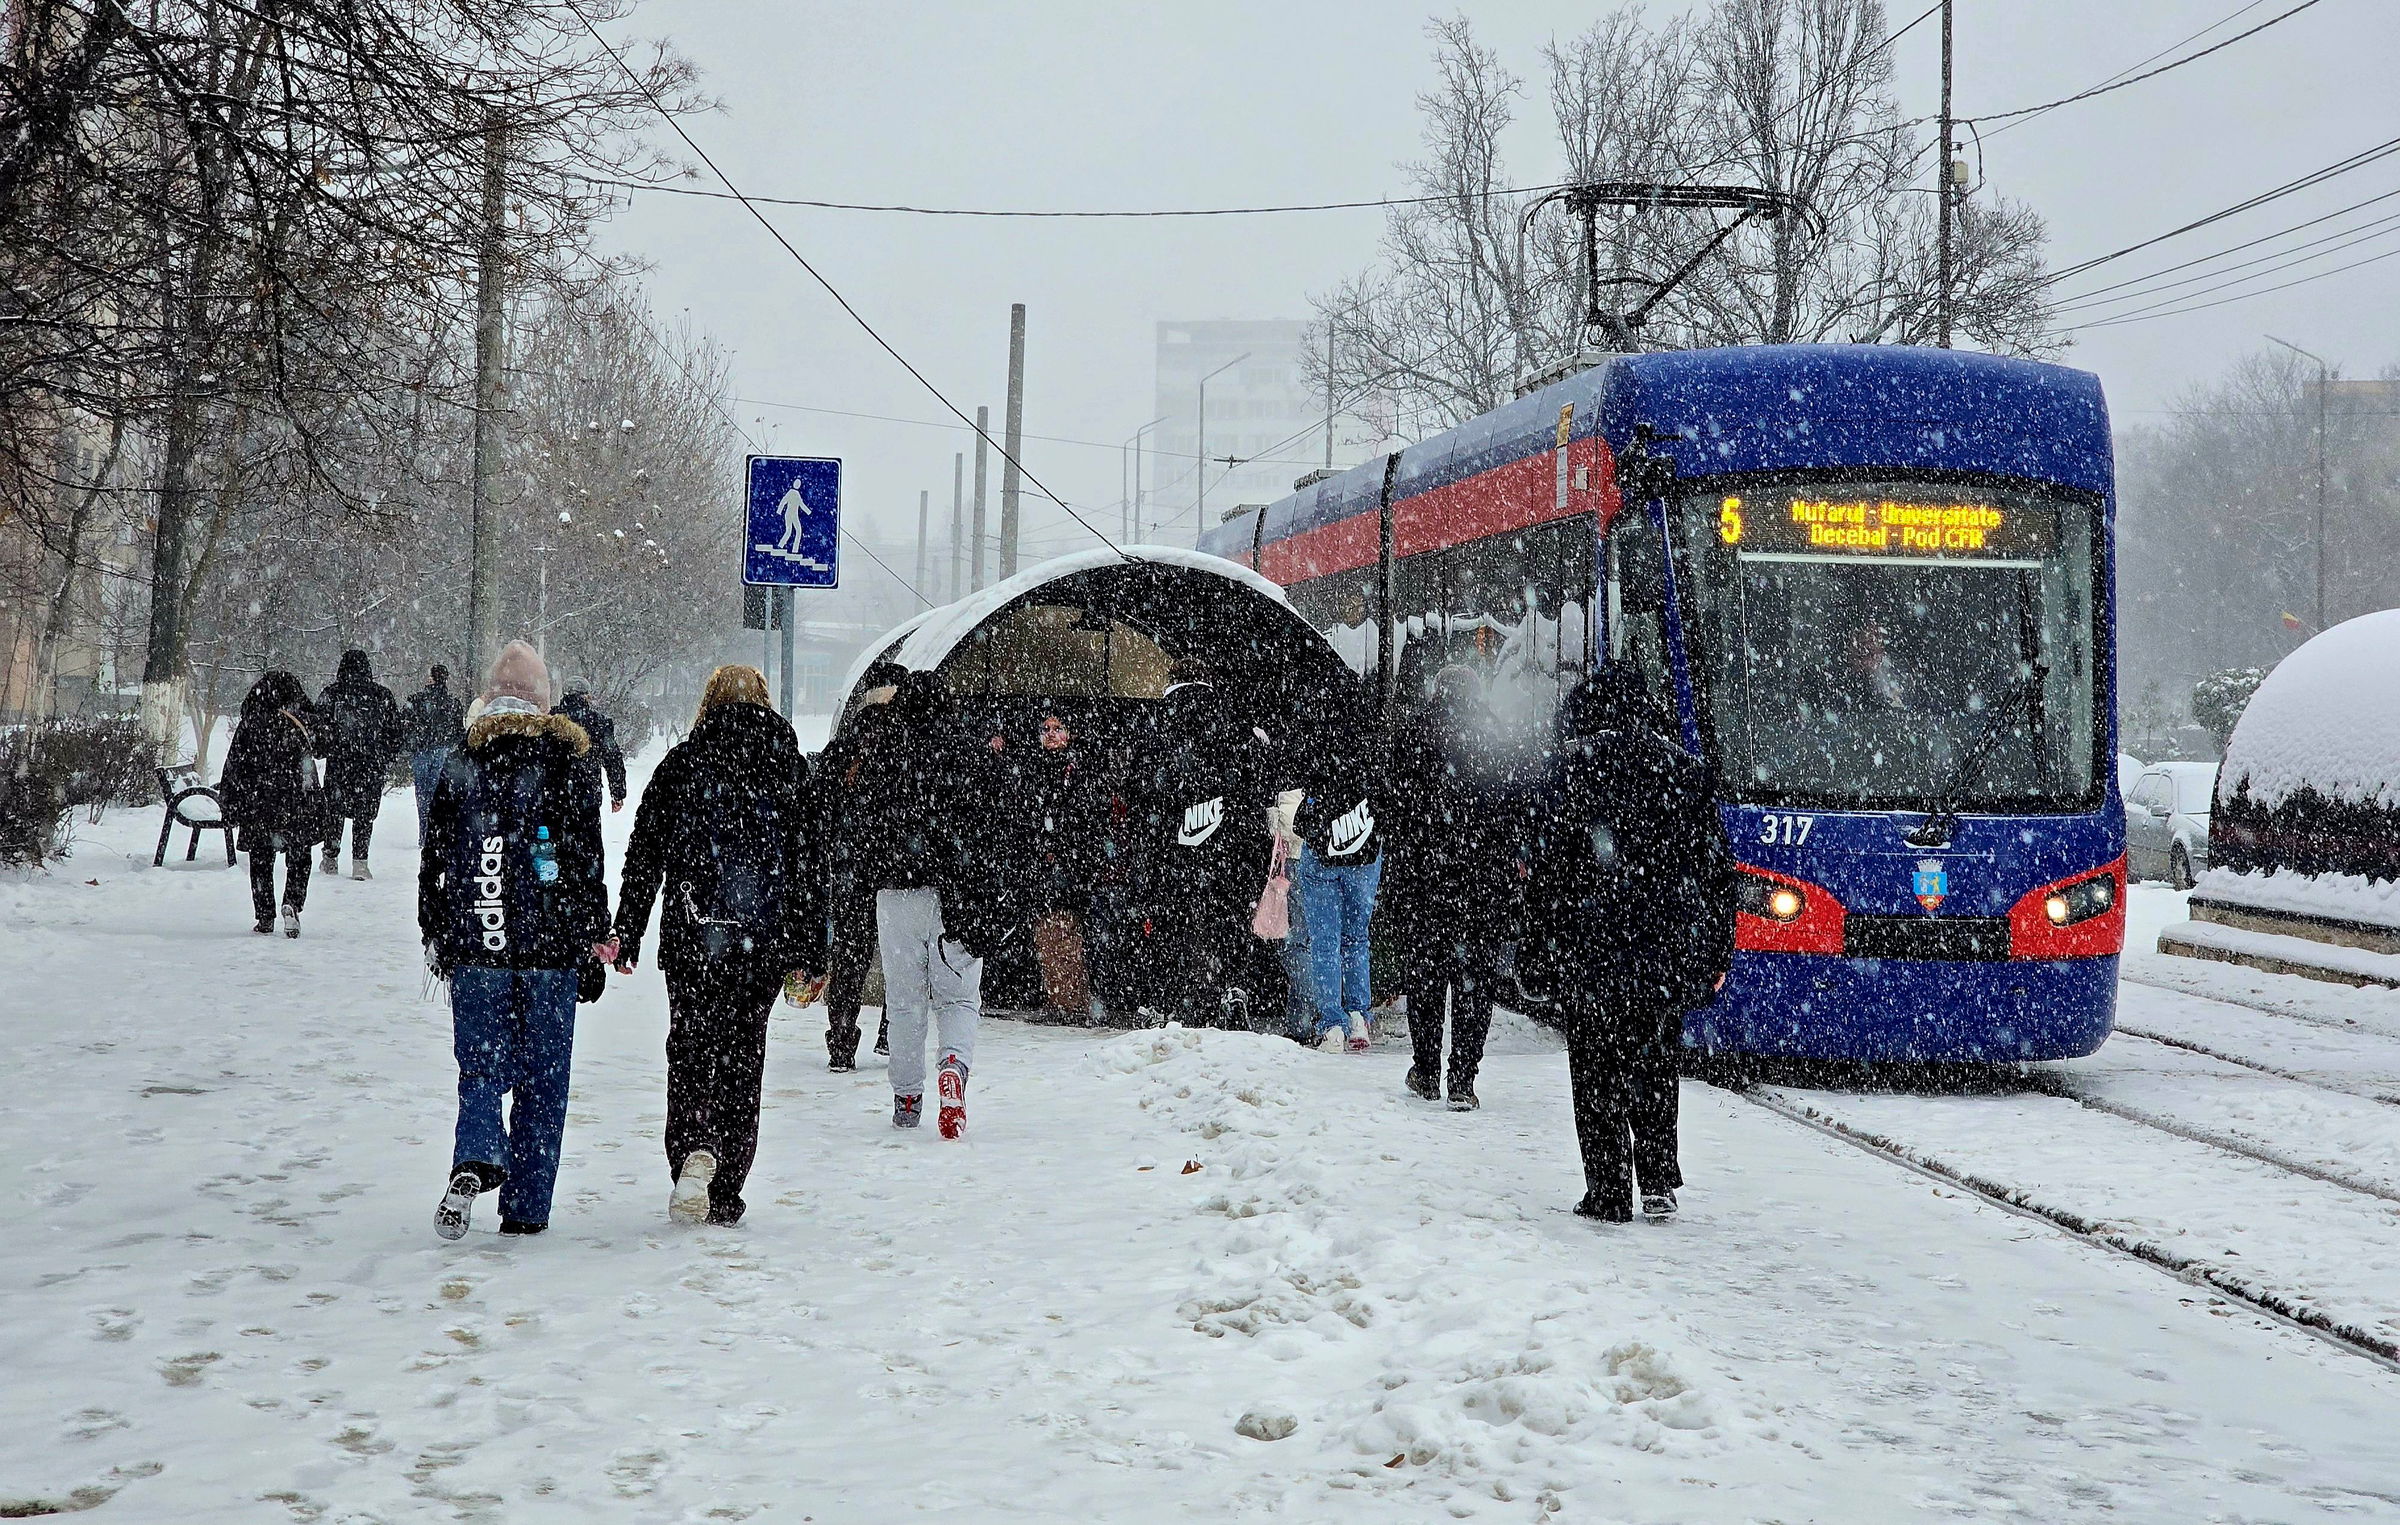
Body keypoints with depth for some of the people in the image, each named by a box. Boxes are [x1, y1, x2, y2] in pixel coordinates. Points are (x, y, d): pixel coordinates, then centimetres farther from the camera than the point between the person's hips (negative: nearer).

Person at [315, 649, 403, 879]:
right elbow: (394, 730, 5)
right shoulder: (382, 695, 0)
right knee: (365, 812, 3)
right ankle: (359, 862, -6)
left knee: (334, 808, 14)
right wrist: (388, 756, 17)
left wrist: (319, 751, 13)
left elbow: (318, 726, -2)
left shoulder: (330, 694, -3)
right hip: (372, 763, 0)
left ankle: (331, 859, 21)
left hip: (338, 762, 0)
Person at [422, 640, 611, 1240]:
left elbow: (432, 863, 9)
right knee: (542, 1077, 8)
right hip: (549, 949, -1)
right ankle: (525, 1208, 9)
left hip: (474, 949, 1)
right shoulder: (565, 765, -4)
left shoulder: (459, 767, 3)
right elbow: (587, 863, -2)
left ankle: (475, 1162, -20)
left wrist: (435, 938, 19)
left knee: (481, 1067, 8)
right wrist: (596, 936, 7)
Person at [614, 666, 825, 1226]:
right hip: (764, 939, 1)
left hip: (691, 935, -1)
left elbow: (643, 856, 1)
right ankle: (726, 1195, 10)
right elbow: (809, 865, 4)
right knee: (743, 1053, 9)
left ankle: (694, 1148, -22)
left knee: (690, 1048, 6)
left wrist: (626, 933, 8)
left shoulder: (680, 763, 1)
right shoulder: (789, 765, 4)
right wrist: (809, 953, 9)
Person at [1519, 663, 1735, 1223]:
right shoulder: (1683, 768, 8)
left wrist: (1535, 954, -2)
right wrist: (1716, 955, 15)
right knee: (1655, 1061, 18)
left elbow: (1545, 867, -6)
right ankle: (1659, 1182, 12)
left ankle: (1609, 1194, 3)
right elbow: (1715, 866, 9)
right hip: (1672, 948, 4)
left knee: (1597, 1072, 5)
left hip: (1591, 950, -4)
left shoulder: (1571, 769, -3)